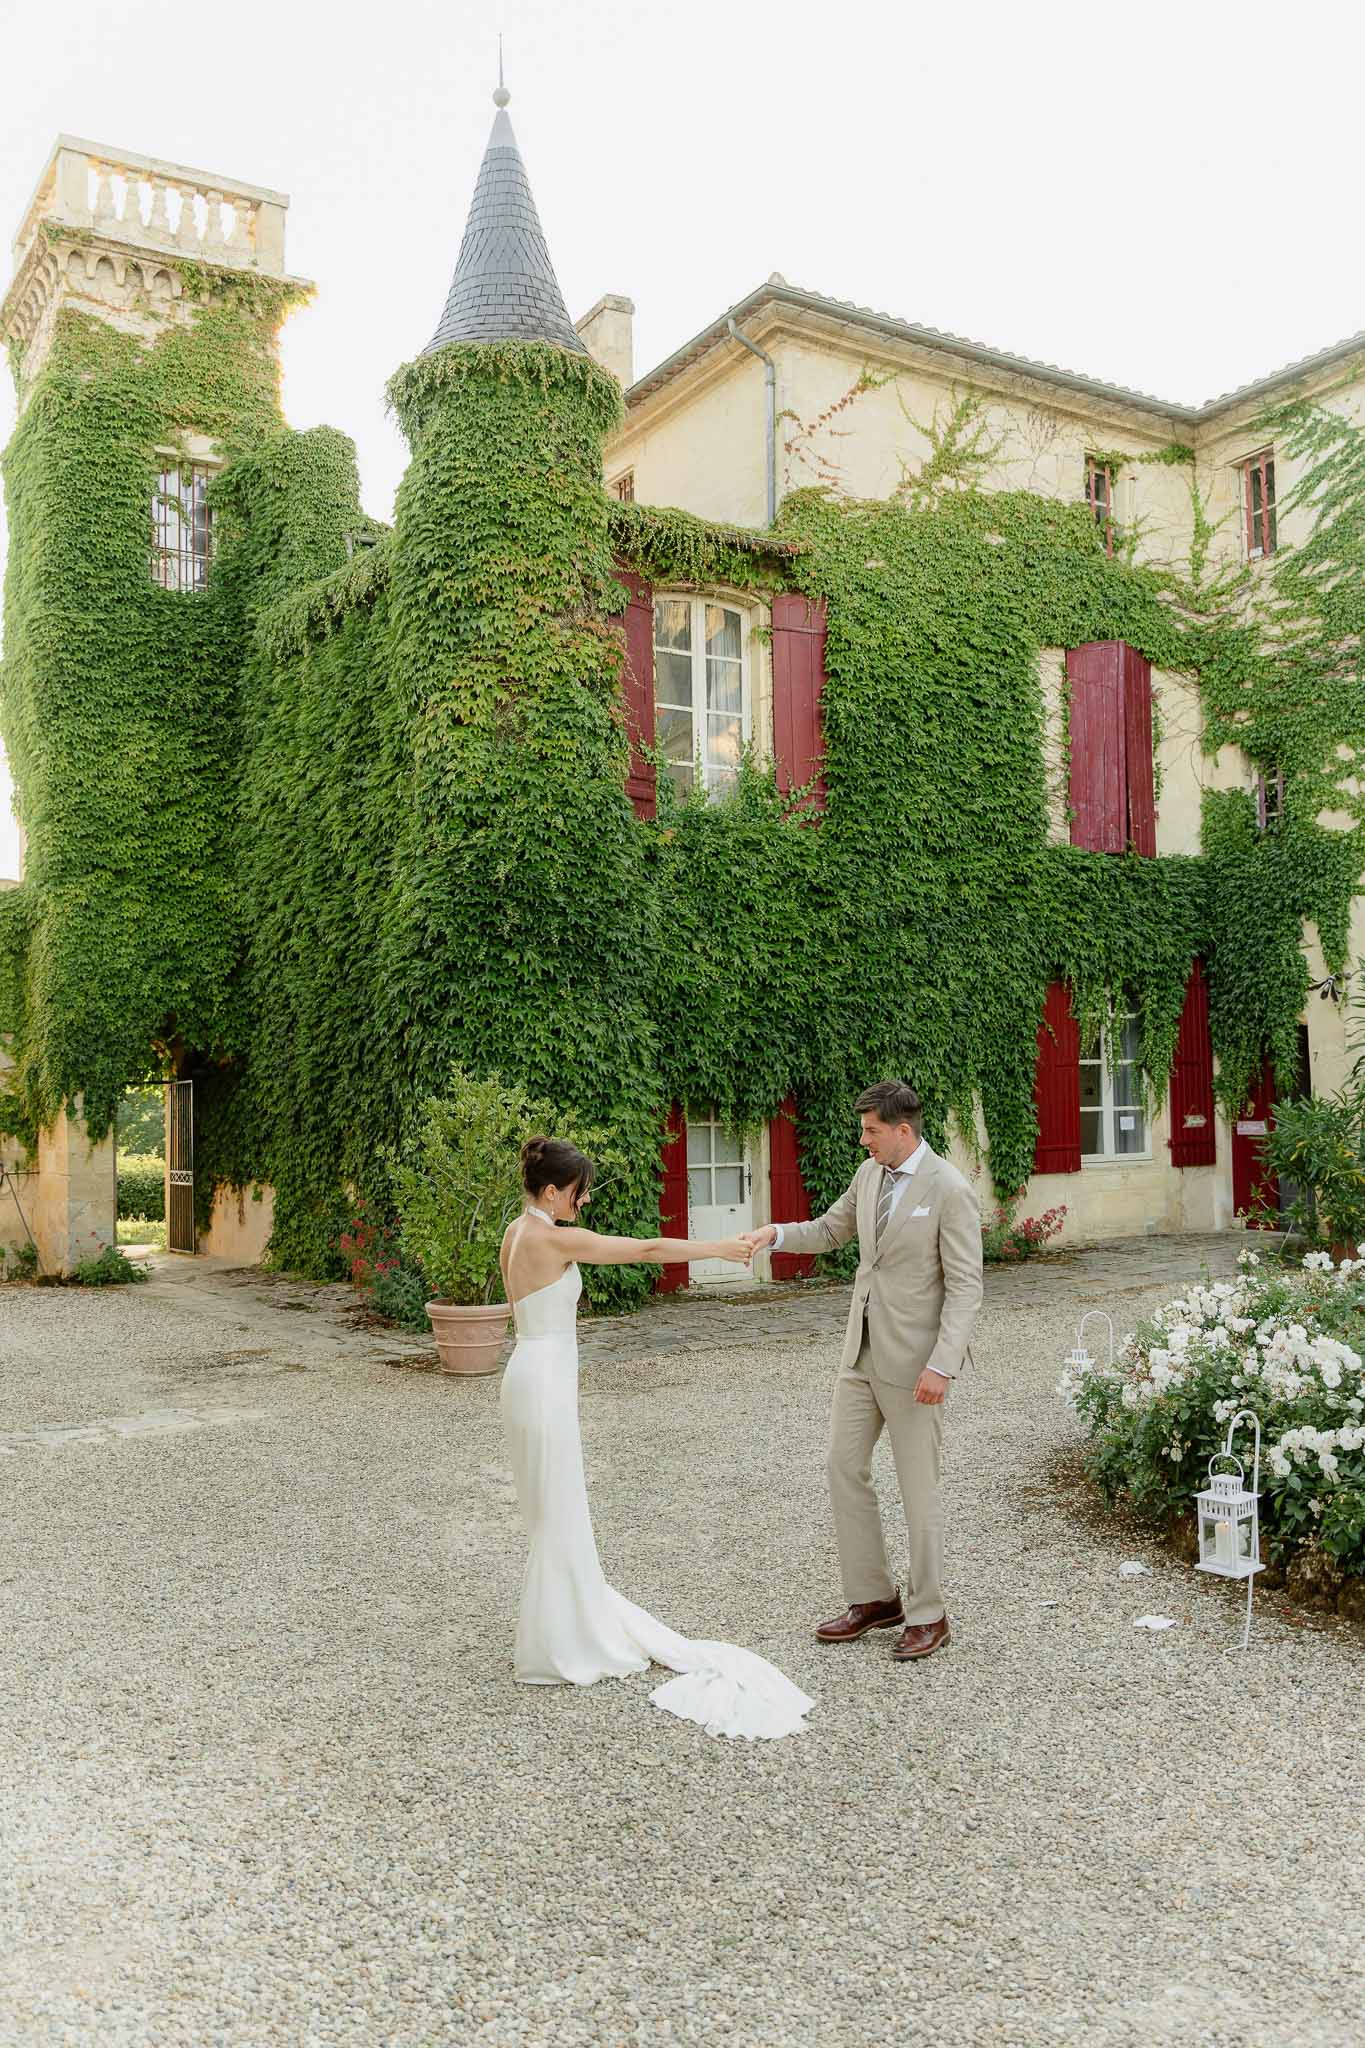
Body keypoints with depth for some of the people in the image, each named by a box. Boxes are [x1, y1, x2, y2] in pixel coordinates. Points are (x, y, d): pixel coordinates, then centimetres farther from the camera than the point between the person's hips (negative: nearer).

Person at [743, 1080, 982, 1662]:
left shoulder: (949, 1190, -16)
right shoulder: (869, 1174, 5)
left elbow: (965, 1286, -17)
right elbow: (831, 1229, 19)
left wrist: (942, 1365, -23)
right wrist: (776, 1234, 0)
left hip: (914, 1361, -7)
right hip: (861, 1351, 7)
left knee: (919, 1487, 4)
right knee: (845, 1467, 10)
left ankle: (927, 1615, 20)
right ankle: (873, 1597, 24)